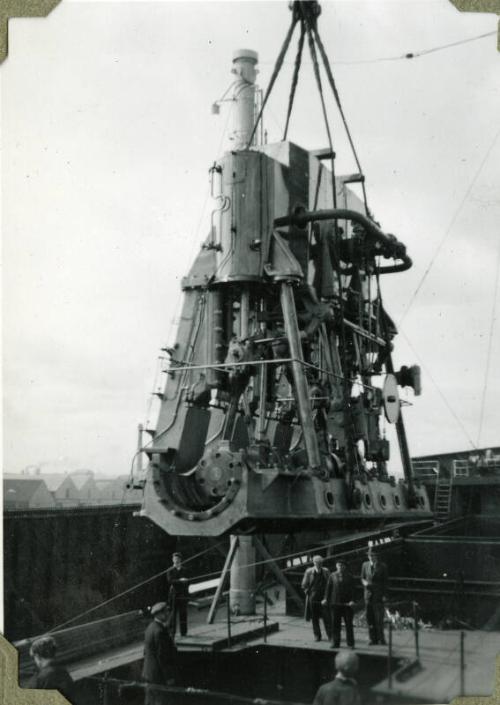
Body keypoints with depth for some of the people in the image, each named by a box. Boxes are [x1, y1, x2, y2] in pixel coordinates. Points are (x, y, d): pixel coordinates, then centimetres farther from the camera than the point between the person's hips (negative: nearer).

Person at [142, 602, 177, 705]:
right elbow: (162, 656, -23)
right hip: (158, 675, -10)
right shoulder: (159, 631, -23)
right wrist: (169, 677, -17)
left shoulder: (150, 627, 8)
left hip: (148, 673, 10)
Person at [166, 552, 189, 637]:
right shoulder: (170, 570, 3)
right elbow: (170, 581, -11)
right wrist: (180, 580, -21)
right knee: (173, 614, -5)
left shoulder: (184, 570, 11)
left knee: (183, 614, 2)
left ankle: (183, 632, 9)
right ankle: (172, 632, 0)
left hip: (183, 594, 2)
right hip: (174, 594, -2)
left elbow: (187, 582, 10)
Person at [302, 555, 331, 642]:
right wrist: (309, 593, -1)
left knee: (327, 617, -6)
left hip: (324, 597, 0)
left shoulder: (326, 571, 3)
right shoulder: (309, 572, -1)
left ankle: (330, 634, 5)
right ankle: (317, 635, 17)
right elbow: (304, 585, 6)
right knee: (314, 618, 6)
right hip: (313, 598, 0)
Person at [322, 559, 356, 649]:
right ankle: (335, 643, 11)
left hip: (347, 603, -1)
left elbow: (352, 590, 1)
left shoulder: (349, 576, 5)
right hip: (335, 603, 1)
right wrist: (326, 599, -4)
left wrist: (352, 600, -12)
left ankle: (350, 644, 10)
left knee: (349, 624, 2)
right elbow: (328, 588, 6)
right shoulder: (332, 576, 7)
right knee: (335, 624, 3)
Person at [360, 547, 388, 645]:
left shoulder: (382, 566, -2)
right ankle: (373, 639, 10)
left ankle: (381, 638, 4)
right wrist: (364, 582, -8)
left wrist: (384, 595, -6)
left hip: (378, 595, -3)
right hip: (368, 594, 3)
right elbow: (362, 578, 16)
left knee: (379, 618, -6)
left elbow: (385, 582, 0)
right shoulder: (365, 565, 9)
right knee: (369, 618, 3)